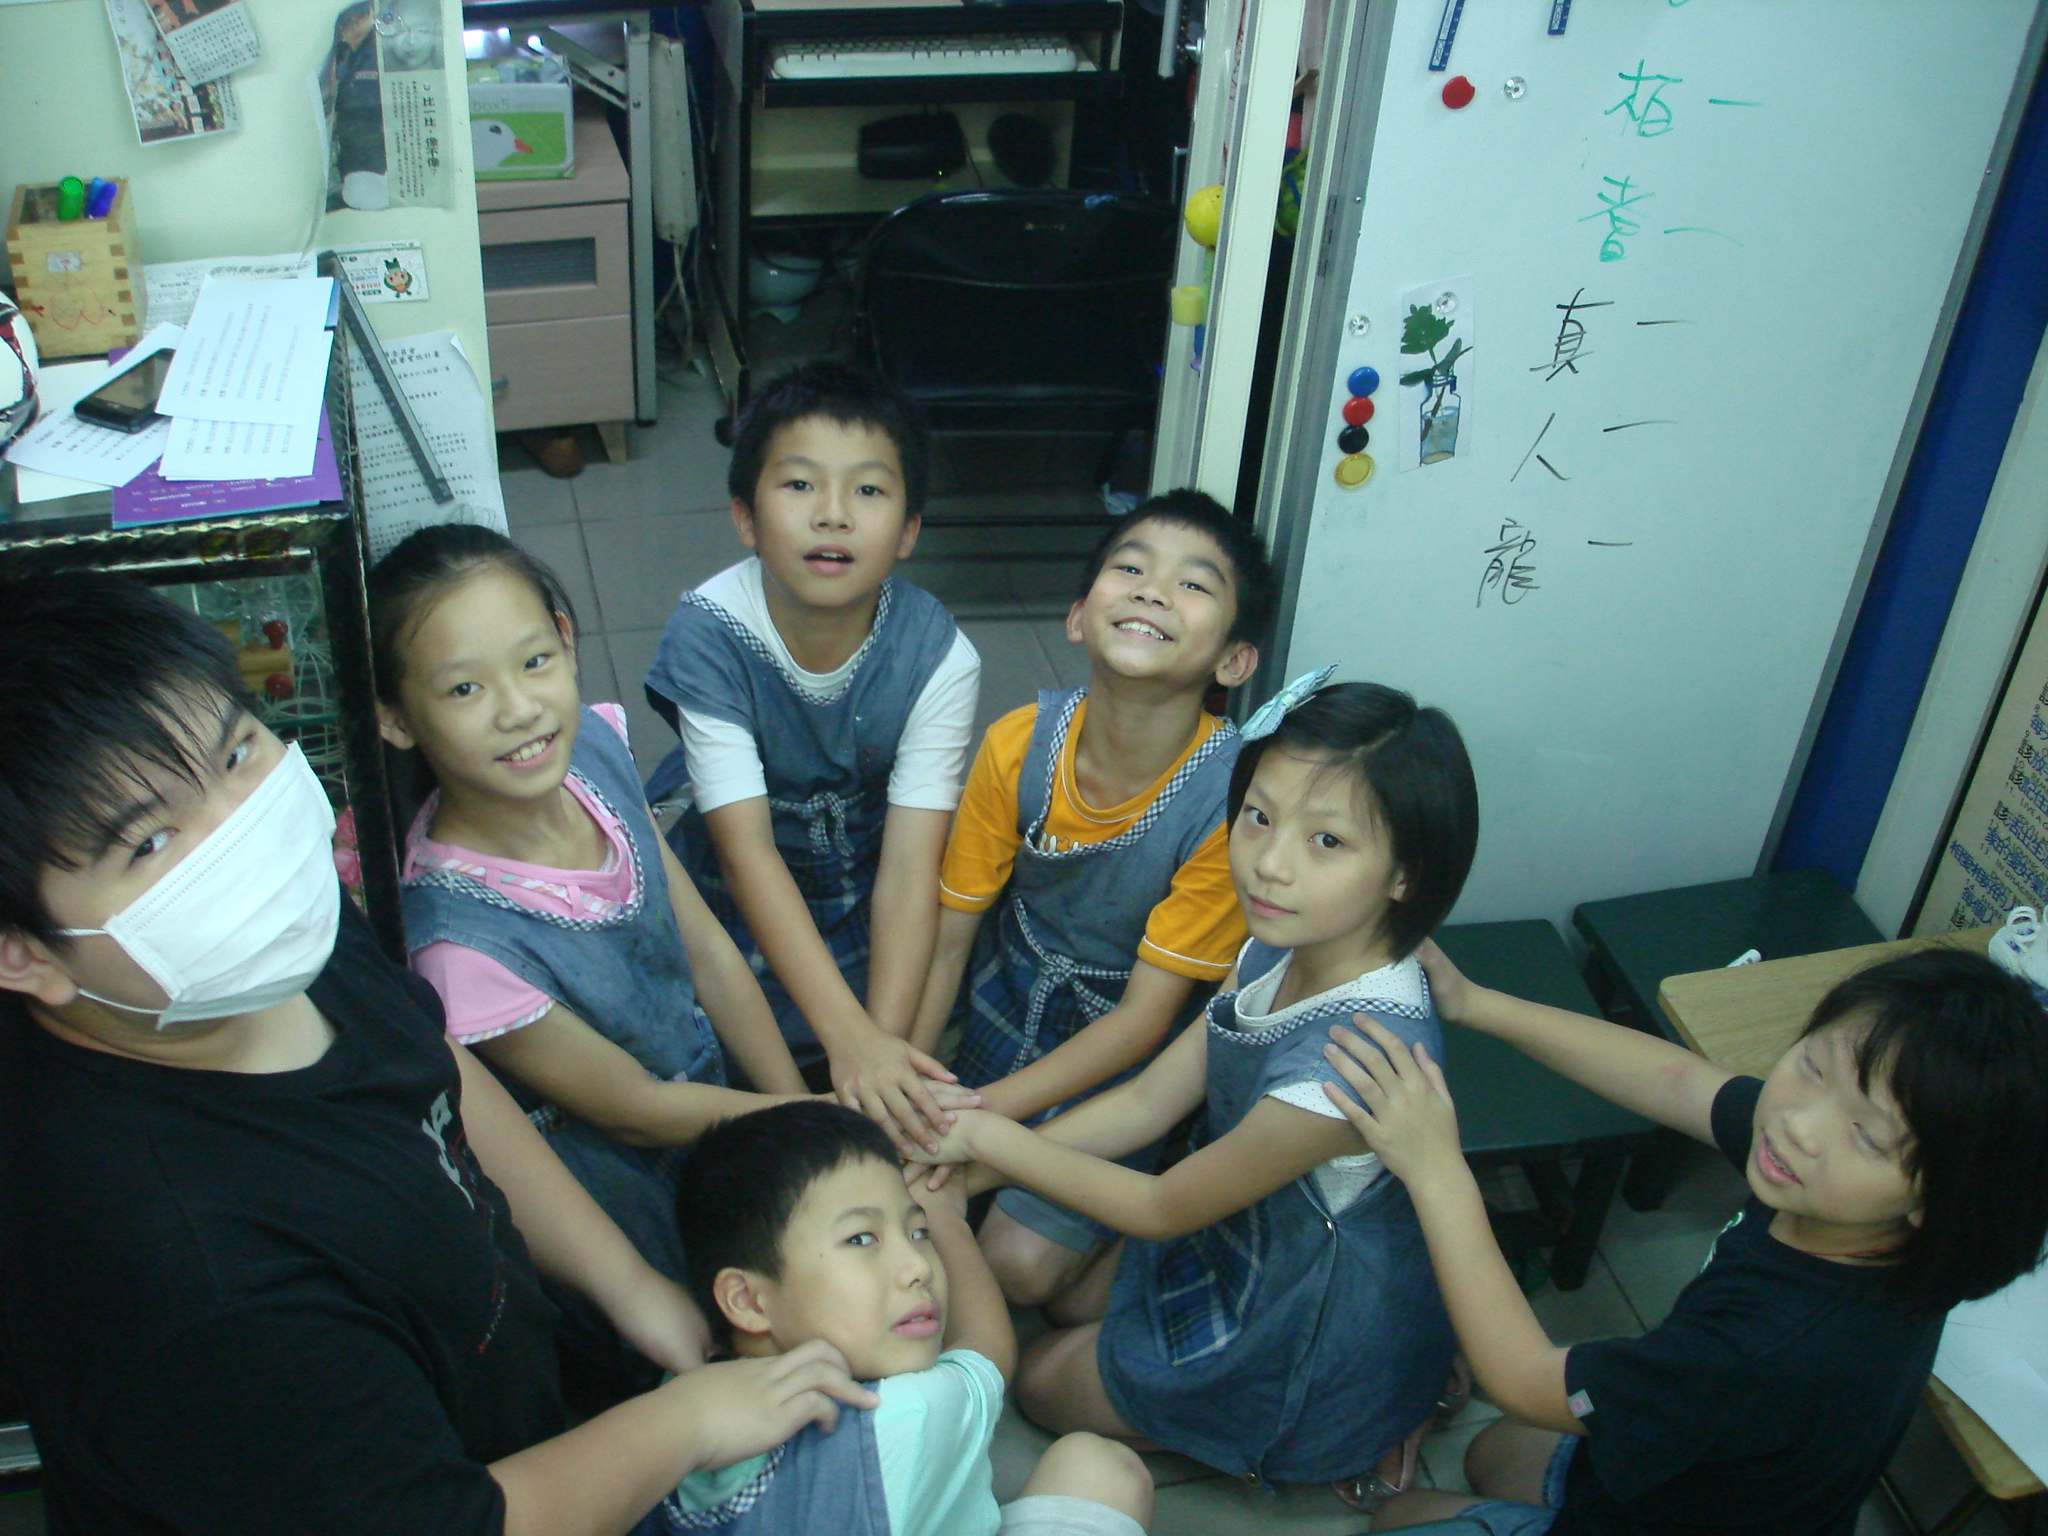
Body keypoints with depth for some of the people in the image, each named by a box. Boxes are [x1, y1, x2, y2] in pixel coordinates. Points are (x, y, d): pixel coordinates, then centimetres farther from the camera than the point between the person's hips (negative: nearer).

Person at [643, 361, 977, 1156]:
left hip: (863, 912, 1)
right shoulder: (708, 634, -25)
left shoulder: (938, 659, -23)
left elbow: (909, 867, -26)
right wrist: (850, 1035, -39)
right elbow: (747, 849, -29)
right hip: (730, 903, 0)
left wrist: (882, 1039, -40)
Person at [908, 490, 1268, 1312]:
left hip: (1125, 1057, -3)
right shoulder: (1020, 744, -19)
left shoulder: (1234, 798, -29)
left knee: (1022, 1263, -11)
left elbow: (1145, 1018, -21)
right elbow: (946, 934, -9)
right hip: (1007, 1004, 4)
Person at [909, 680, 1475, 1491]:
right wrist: (972, 1168, -11)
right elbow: (1150, 1098, -4)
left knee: (1042, 1379, 11)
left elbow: (1162, 1209, -24)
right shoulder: (1282, 950, -14)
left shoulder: (1353, 1058, -39)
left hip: (1314, 1333, -7)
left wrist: (993, 1138, -15)